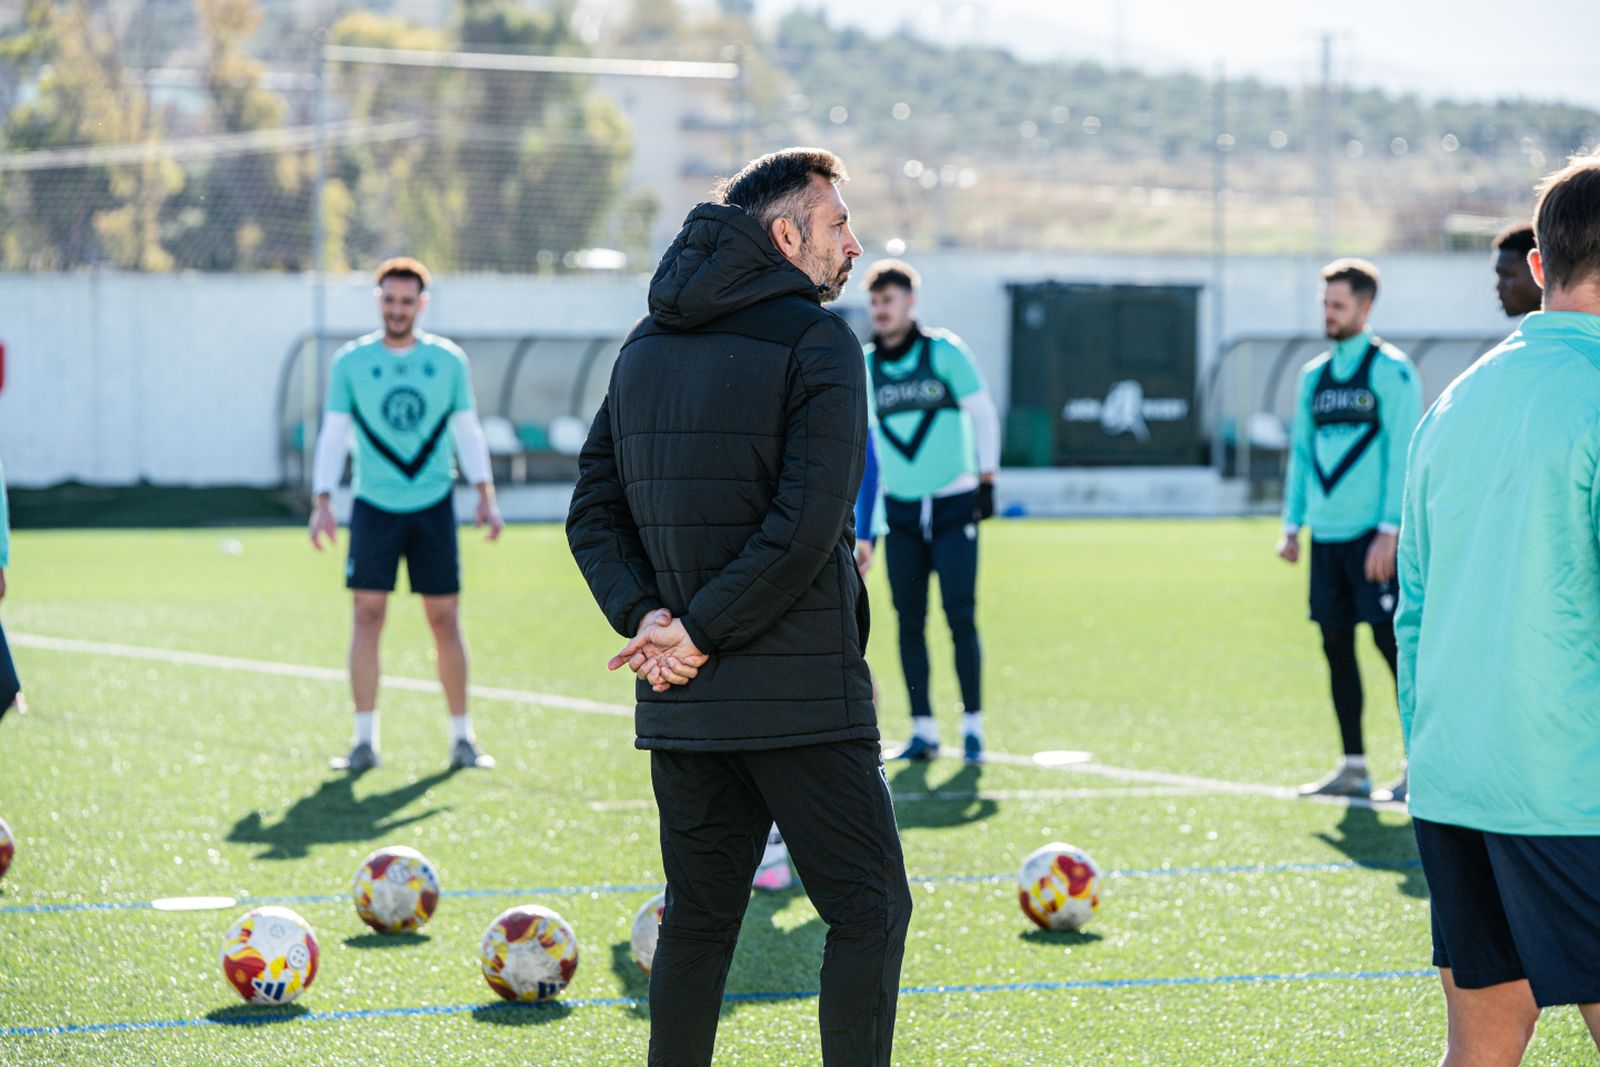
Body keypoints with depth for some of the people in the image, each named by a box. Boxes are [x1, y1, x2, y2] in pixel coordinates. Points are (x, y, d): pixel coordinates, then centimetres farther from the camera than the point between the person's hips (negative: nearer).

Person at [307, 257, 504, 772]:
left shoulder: (449, 361, 4)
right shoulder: (351, 362, 1)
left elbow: (468, 431, 8)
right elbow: (333, 435, 2)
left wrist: (486, 495, -1)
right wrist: (322, 502, -6)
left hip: (434, 505, 1)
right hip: (374, 506, -1)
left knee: (445, 618, 2)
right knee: (367, 614, -6)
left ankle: (462, 737, 12)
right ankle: (365, 740, -1)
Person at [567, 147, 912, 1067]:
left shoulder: (645, 346, 13)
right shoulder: (817, 341, -8)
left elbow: (595, 512, 9)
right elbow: (806, 526, -18)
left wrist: (645, 615, -2)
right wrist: (702, 631, -12)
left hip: (681, 704, 6)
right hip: (801, 695, -6)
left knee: (699, 916, 13)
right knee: (869, 910, 1)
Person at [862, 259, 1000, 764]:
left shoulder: (944, 351, -4)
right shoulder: (863, 367, 6)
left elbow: (983, 414, 2)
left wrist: (986, 480, -3)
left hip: (954, 505, -3)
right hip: (901, 510, 3)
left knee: (961, 617, -7)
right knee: (909, 621, 1)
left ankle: (972, 726, 1)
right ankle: (923, 730, 7)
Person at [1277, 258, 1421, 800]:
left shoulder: (1391, 370, -6)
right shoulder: (1315, 375, 14)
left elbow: (1402, 452, -10)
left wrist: (1390, 530, -16)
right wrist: (1292, 523, 14)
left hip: (1372, 535, -7)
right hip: (1327, 533, 7)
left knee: (1393, 642, -7)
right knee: (1336, 644, 7)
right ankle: (1353, 768, 15)